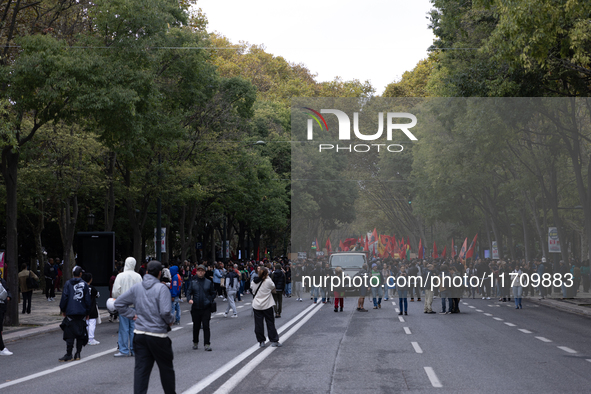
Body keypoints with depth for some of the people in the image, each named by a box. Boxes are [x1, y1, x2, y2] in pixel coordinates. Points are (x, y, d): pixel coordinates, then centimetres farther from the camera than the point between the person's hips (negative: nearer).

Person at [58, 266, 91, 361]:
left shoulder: (68, 284, 0)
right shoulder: (84, 284, 4)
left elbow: (64, 297, -2)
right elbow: (87, 299, 6)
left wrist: (63, 310, 9)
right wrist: (87, 313, 14)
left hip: (70, 313, -2)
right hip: (82, 314, 2)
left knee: (69, 335, -1)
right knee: (80, 334, 11)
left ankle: (69, 355, -5)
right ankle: (78, 354, 11)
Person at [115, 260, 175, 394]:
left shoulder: (136, 287, 5)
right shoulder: (162, 288, -13)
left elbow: (119, 303, 10)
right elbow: (165, 312, -22)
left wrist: (132, 315, 10)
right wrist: (171, 321, -3)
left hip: (139, 334, 5)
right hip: (158, 335, -5)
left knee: (141, 368, 5)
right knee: (166, 368, 12)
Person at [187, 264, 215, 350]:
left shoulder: (209, 282, 5)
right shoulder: (193, 282, 5)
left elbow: (213, 293, 11)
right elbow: (189, 293, 6)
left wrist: (210, 301, -2)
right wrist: (190, 299, -13)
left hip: (206, 308, -1)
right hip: (195, 308, 1)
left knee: (206, 326, -6)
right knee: (196, 326, 10)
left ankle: (207, 344, -4)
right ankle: (195, 343, 26)